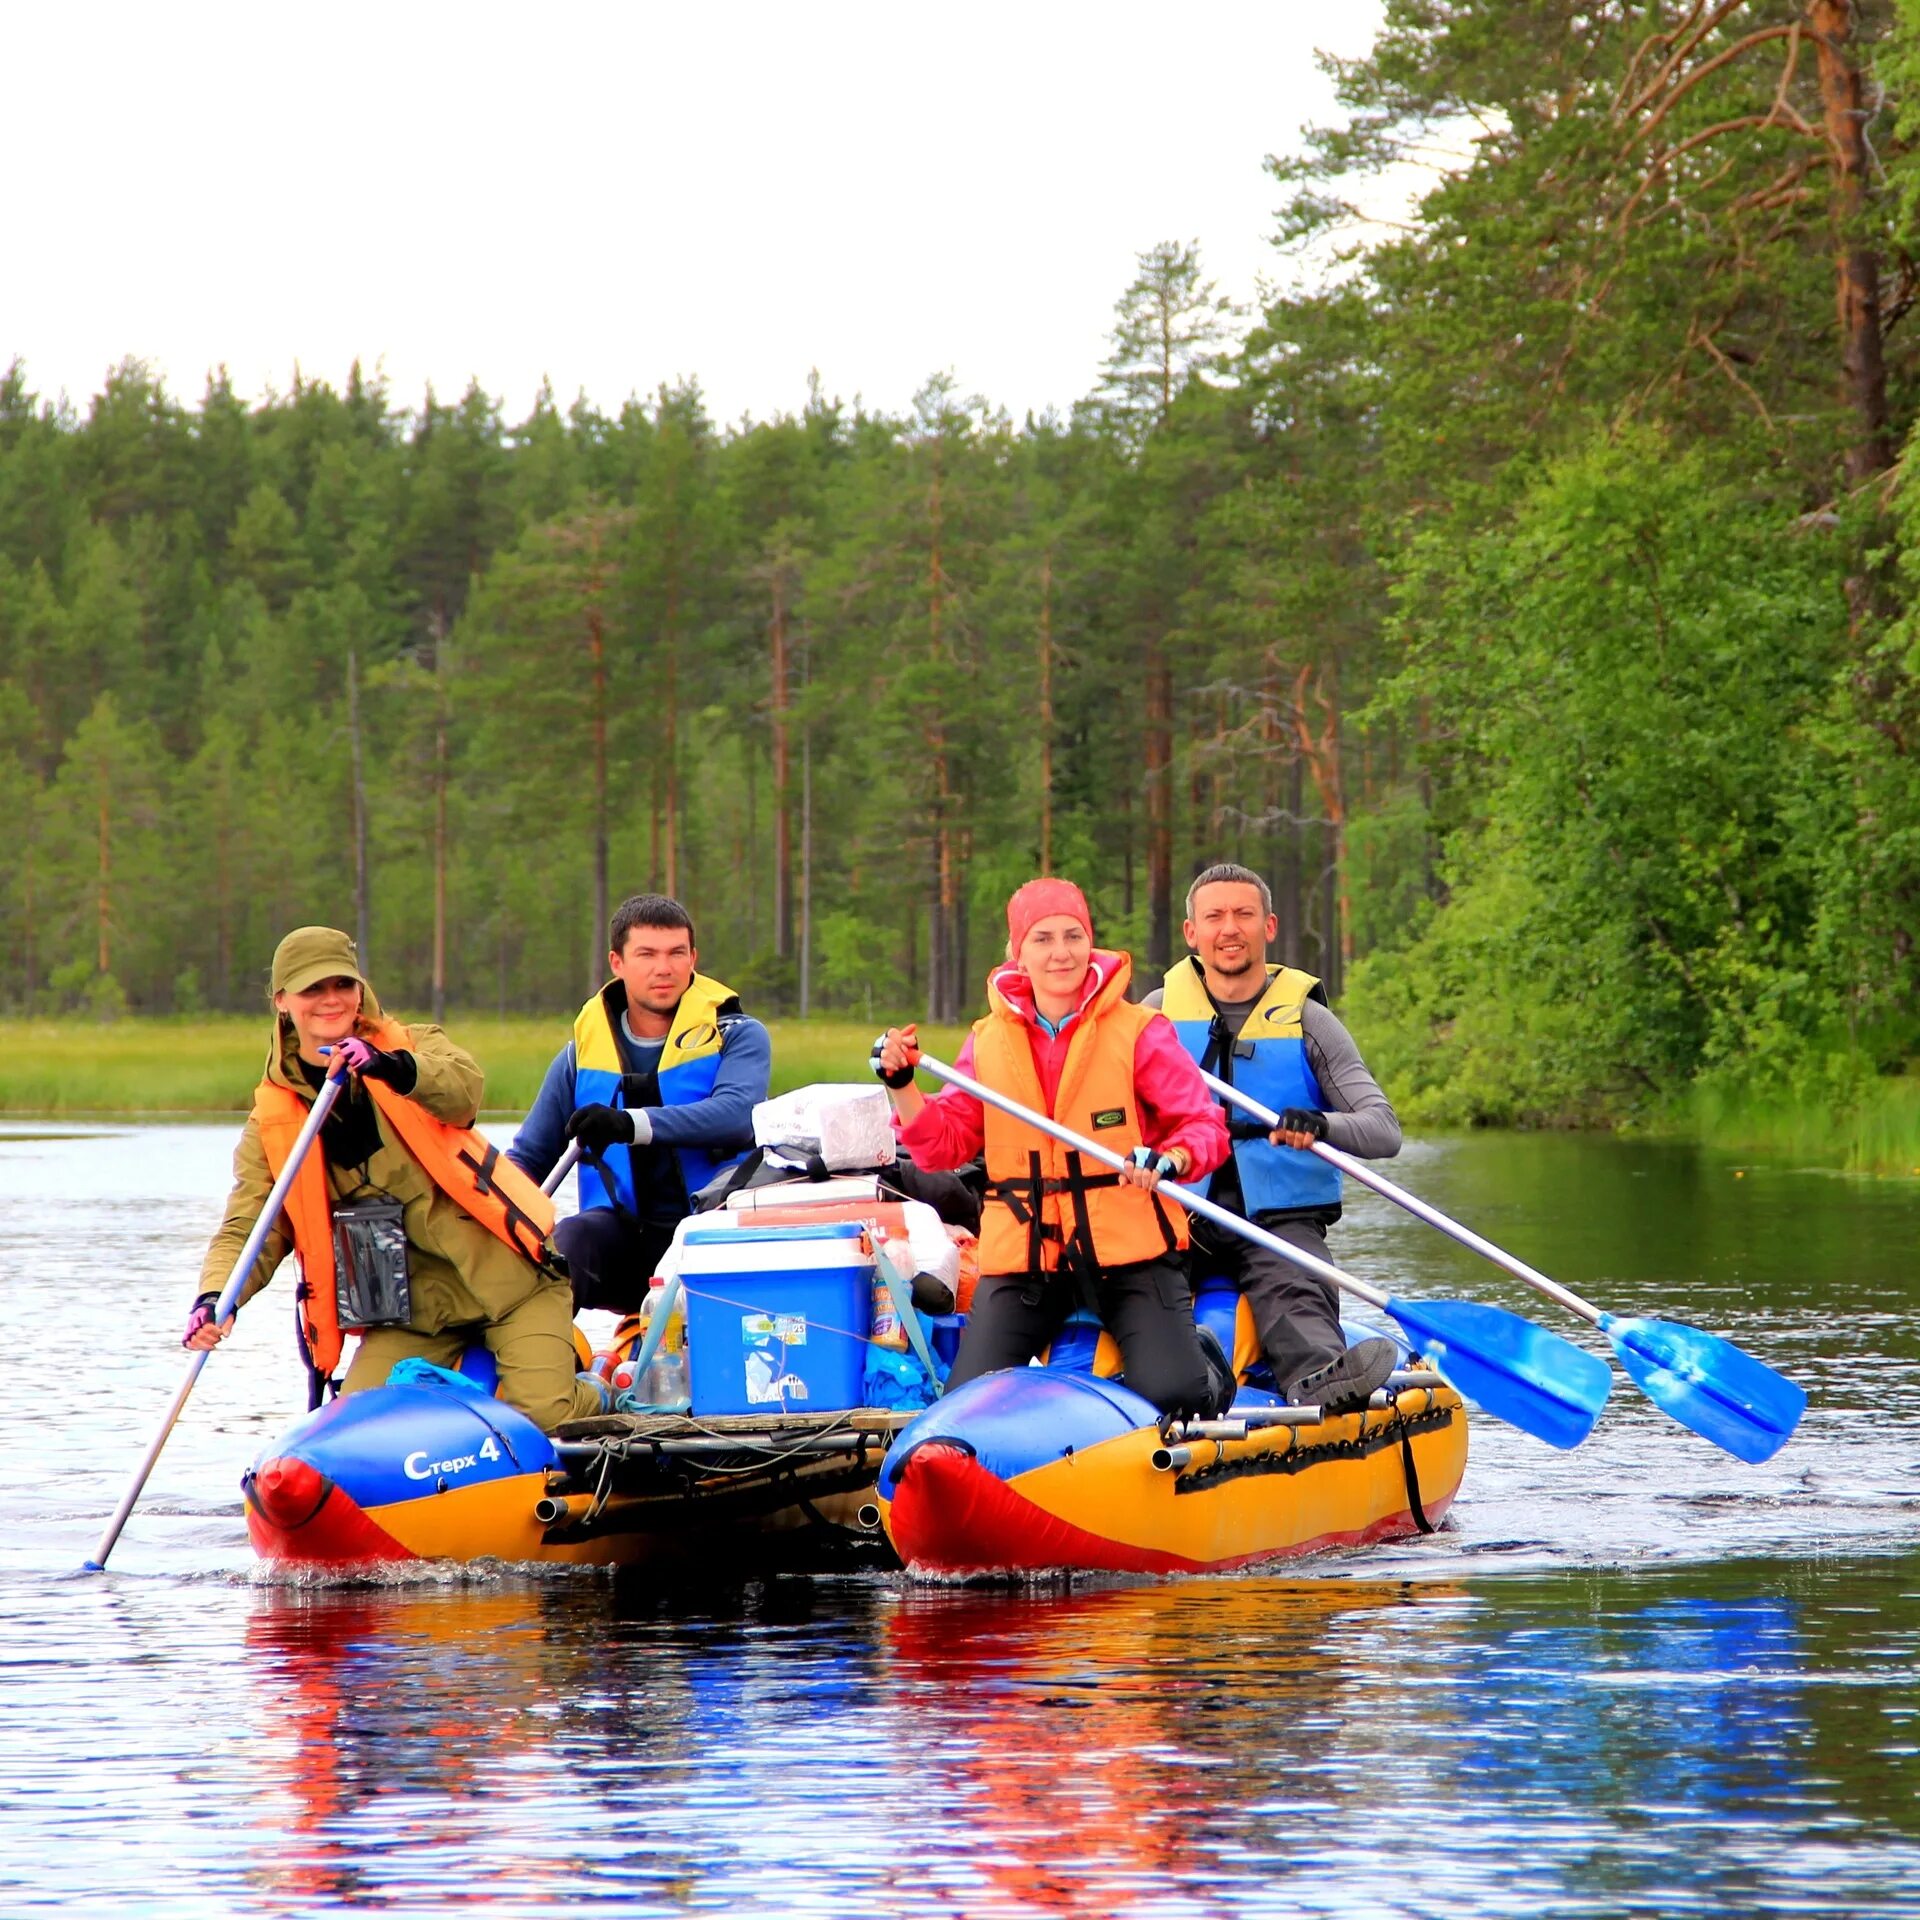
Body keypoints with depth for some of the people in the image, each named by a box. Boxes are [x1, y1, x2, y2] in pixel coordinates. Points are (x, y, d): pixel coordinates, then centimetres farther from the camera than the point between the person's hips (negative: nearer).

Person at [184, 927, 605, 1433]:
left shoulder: (414, 1047, 2)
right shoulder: (272, 1119, 6)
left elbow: (462, 1094, -21)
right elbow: (248, 1228, -2)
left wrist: (394, 1068, -42)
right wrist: (215, 1298, -23)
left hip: (507, 1277, -2)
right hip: (409, 1311, 3)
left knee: (541, 1411, -20)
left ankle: (597, 1400, 16)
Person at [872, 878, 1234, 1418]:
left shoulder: (1139, 1032, -2)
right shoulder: (989, 1041, 8)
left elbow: (1205, 1128, -4)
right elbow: (943, 1144, 9)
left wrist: (1169, 1160, -26)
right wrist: (901, 1085, -8)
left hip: (1129, 1251, -3)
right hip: (1021, 1253, 3)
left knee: (1171, 1395, -18)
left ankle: (1203, 1360, 20)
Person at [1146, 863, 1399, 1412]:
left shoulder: (1307, 1022, 7)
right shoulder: (1158, 1013, 14)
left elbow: (1384, 1131, -3)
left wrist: (1320, 1126, -27)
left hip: (1281, 1219, -3)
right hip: (1177, 1220, 3)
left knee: (1294, 1294, -36)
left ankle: (1319, 1384, -66)